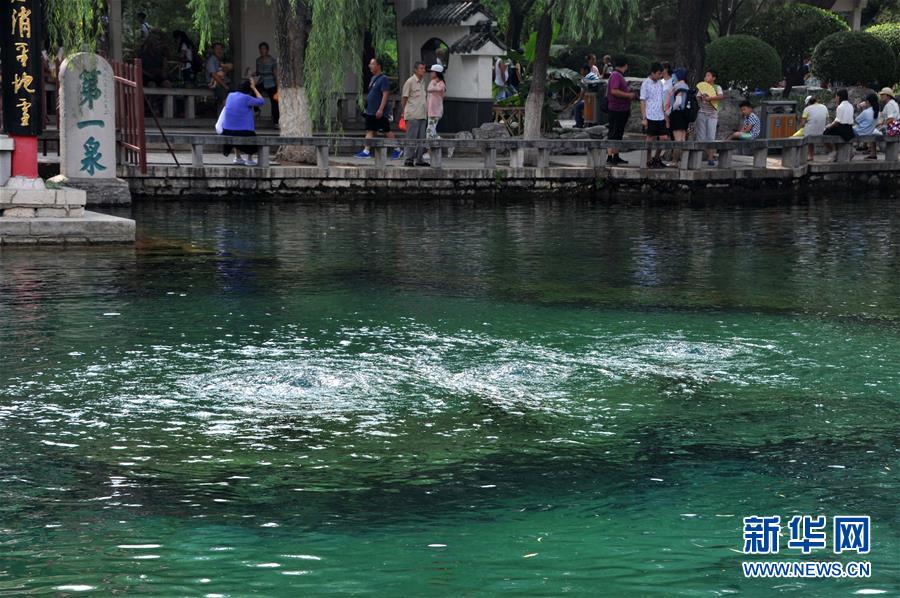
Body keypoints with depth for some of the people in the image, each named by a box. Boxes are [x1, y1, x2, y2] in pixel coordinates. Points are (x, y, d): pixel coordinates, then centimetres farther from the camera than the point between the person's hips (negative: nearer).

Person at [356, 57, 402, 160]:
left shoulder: (383, 79, -13)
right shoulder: (373, 78, 15)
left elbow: (385, 95, -20)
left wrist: (380, 109, -25)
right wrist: (367, 108, 20)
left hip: (380, 113, -9)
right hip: (370, 112, 9)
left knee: (387, 132, -1)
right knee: (370, 131, 3)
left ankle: (397, 150, 11)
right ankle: (366, 151, 0)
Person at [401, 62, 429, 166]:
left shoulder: (424, 82, 14)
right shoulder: (410, 82, -6)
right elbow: (404, 98, -4)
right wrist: (403, 111, -5)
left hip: (423, 115, 7)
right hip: (413, 115, -7)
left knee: (421, 138, 8)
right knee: (411, 138, -5)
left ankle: (419, 159, 13)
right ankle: (409, 159, -1)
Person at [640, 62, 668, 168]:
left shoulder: (660, 83, 13)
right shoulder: (646, 83, -7)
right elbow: (643, 101, -9)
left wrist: (665, 115, 16)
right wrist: (644, 118, -14)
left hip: (660, 117, 6)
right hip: (650, 117, -6)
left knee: (664, 138, 3)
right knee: (651, 139, 0)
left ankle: (656, 158, 19)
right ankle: (649, 161, 10)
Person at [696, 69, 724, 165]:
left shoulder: (717, 88, 5)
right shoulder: (702, 87, 13)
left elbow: (721, 96, -13)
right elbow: (697, 98, 8)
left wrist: (710, 98, -23)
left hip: (712, 115, -2)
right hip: (702, 113, 2)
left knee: (711, 137, -6)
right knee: (701, 136, -1)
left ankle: (711, 158, -6)